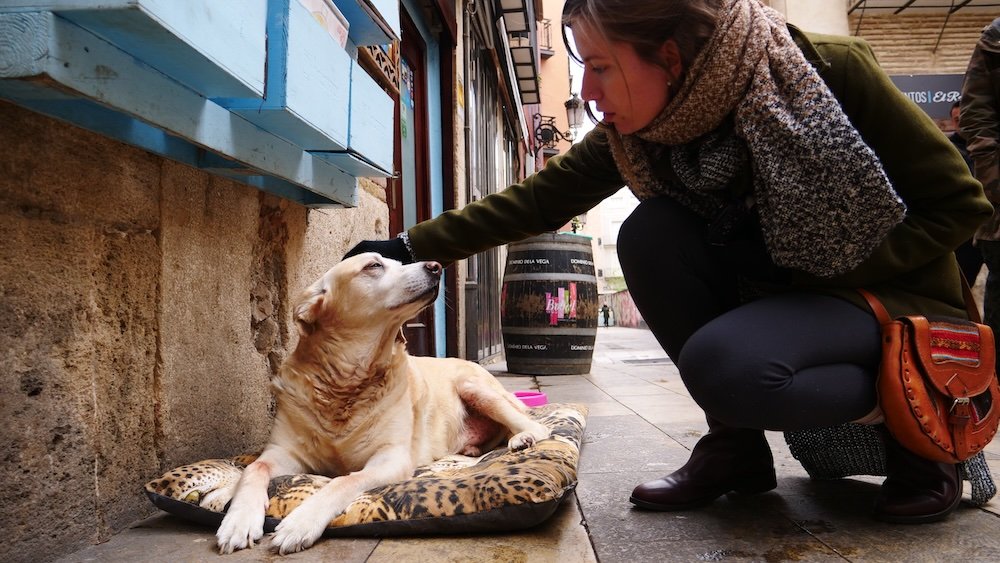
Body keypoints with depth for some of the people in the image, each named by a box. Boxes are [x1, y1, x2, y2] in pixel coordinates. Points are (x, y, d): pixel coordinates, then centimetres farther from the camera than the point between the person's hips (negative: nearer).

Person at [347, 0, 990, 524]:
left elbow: (961, 203, -14)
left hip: (889, 293, -5)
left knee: (724, 364, -34)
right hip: (772, 292, 5)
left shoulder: (833, 71, -21)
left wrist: (824, 273, -21)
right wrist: (413, 246, -11)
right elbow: (536, 201, -8)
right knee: (649, 234, -21)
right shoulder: (634, 130, -9)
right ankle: (734, 443, -8)